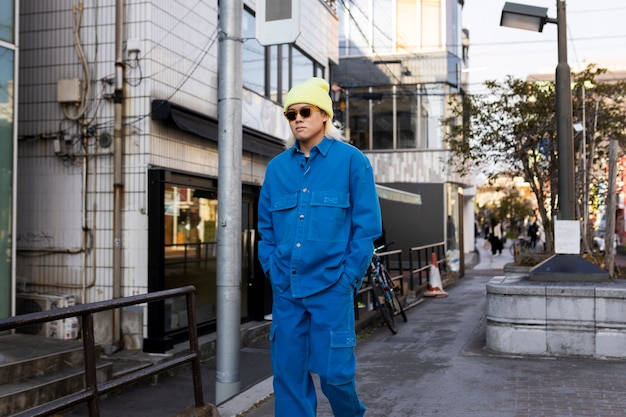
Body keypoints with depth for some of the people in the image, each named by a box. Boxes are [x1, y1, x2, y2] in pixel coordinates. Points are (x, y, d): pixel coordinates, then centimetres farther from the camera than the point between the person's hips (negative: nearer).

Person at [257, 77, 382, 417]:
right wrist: (273, 271, 4)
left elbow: (367, 225, -4)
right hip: (286, 288, 4)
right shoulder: (276, 167, 9)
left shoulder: (351, 160, -2)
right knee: (288, 373, 7)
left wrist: (348, 278, -8)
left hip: (331, 286, -4)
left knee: (334, 372, 1)